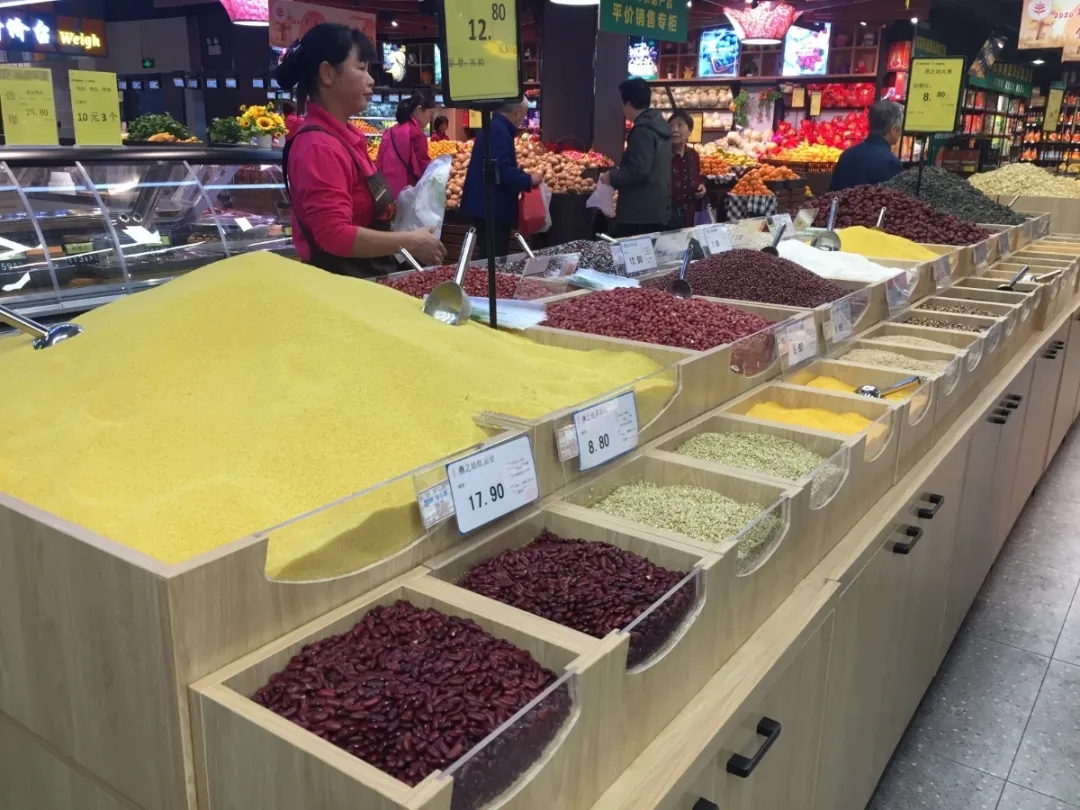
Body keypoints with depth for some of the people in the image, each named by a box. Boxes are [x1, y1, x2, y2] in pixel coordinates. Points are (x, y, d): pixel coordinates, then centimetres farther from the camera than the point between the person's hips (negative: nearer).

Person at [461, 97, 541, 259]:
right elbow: (501, 170, -27)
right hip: (492, 206, -11)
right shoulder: (498, 130, -18)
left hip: (489, 205, 11)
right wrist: (528, 179, -15)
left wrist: (523, 177, 17)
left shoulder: (495, 127, 15)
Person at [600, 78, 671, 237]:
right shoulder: (659, 125, 15)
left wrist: (612, 177, -9)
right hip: (657, 210, 10)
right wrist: (618, 174, 24)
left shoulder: (642, 130, -16)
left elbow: (639, 170, -24)